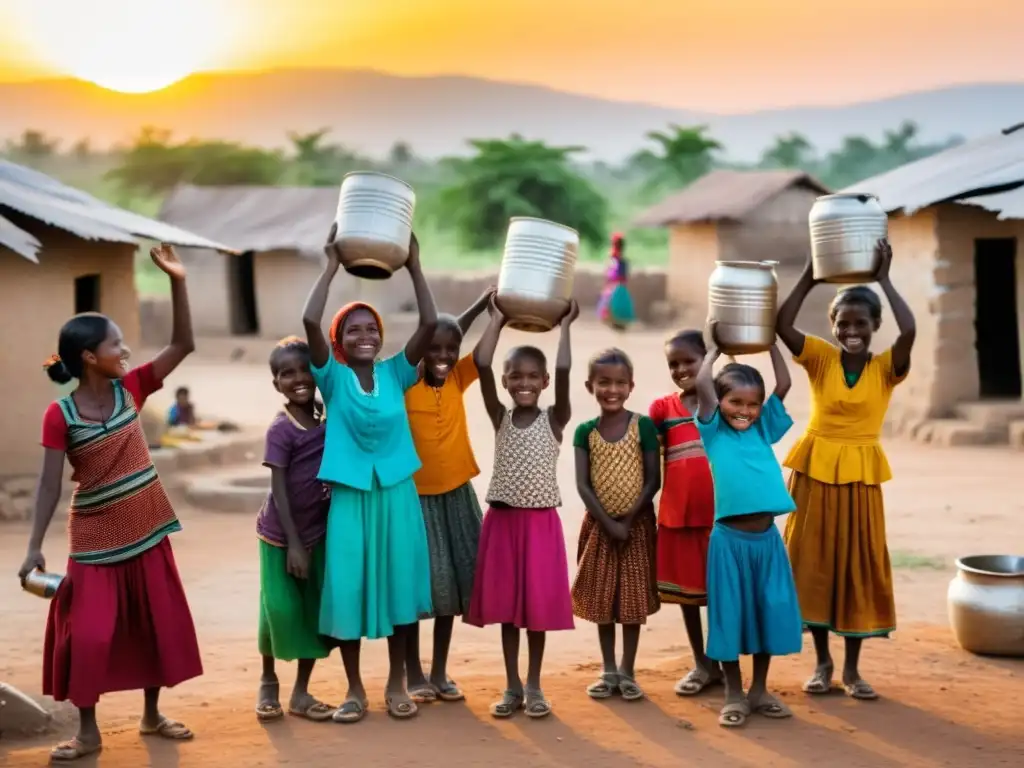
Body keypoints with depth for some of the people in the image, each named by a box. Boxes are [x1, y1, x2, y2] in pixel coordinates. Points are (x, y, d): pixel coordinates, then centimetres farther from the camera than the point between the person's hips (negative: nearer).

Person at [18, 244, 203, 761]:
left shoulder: (130, 389, -3)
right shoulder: (60, 414, -14)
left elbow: (183, 345, -6)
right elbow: (50, 483, -14)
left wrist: (177, 282, -15)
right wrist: (35, 547, -21)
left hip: (146, 532, 4)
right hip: (94, 542, -4)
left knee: (160, 624, 11)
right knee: (87, 634, -3)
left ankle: (151, 716, 27)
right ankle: (88, 731, 12)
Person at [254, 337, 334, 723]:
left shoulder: (328, 417, -2)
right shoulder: (280, 430, -17)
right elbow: (279, 489, -17)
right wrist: (293, 543, -19)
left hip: (319, 531, 5)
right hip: (280, 534, -5)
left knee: (316, 609, 6)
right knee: (280, 608, -3)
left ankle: (301, 692, 16)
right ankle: (268, 682, 20)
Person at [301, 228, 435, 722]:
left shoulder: (396, 374, 2)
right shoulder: (334, 378, -3)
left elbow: (430, 324, -8)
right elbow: (310, 322, -17)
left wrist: (413, 266, -10)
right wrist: (332, 266, -14)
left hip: (397, 493, 2)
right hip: (350, 494, -2)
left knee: (400, 585, 8)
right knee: (347, 589, 2)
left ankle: (397, 684, 22)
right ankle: (354, 689, 16)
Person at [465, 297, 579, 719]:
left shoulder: (554, 419, -2)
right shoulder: (500, 417, 2)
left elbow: (563, 372, -18)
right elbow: (481, 365, -10)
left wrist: (564, 325, -11)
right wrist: (497, 320, -6)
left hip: (541, 521, -2)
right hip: (502, 520, 2)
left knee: (538, 604, 5)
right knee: (505, 605, 8)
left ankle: (534, 687, 16)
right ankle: (512, 687, 18)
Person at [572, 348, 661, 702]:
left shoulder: (643, 426, -7)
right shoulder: (586, 431, -2)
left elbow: (653, 480, -9)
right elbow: (583, 484, -6)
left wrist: (628, 520, -15)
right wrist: (608, 523, -14)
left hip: (637, 523, -2)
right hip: (599, 524, 2)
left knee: (633, 598, 5)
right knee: (602, 599, 8)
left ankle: (627, 672, 15)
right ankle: (609, 671, 19)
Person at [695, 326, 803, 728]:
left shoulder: (764, 430, 9)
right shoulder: (715, 433, 0)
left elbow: (784, 386, 5)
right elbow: (701, 384, -12)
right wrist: (714, 348, 1)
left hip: (768, 536, 4)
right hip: (729, 538, -4)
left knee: (769, 612, 10)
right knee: (731, 615, 4)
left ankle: (760, 690, 25)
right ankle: (734, 695, 16)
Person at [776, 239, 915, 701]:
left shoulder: (886, 367, -5)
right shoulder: (820, 358, -3)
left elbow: (909, 332, -25)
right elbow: (781, 326, -18)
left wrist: (883, 279, -19)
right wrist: (810, 277, -16)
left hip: (860, 476, -1)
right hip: (815, 471, 1)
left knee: (858, 566, 4)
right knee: (814, 564, 6)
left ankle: (852, 669, 15)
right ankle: (822, 662, 20)